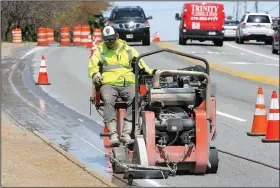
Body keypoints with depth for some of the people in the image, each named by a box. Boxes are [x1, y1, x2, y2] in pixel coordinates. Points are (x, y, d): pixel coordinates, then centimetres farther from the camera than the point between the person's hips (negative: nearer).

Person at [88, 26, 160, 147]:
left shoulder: (127, 50, 22)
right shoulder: (100, 51, 19)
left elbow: (140, 64, 25)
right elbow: (92, 66, 12)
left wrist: (150, 72, 9)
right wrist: (95, 75, -11)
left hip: (128, 84, 1)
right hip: (109, 84, -1)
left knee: (135, 101, -31)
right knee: (108, 102, -34)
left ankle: (126, 134, -37)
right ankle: (113, 135, -43)